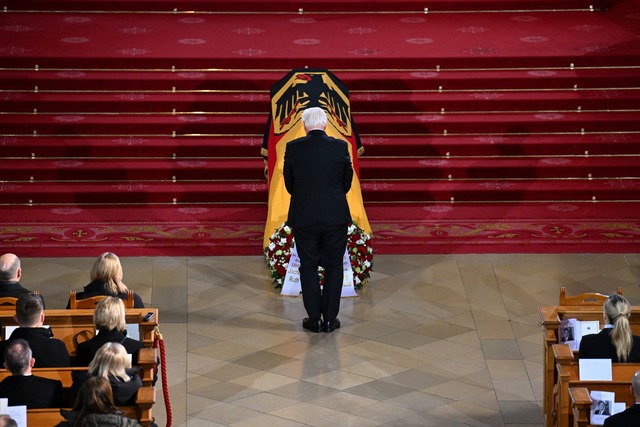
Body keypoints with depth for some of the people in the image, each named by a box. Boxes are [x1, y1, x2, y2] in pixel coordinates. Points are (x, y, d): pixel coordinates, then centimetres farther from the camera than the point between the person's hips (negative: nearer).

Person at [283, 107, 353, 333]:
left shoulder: (293, 148, -6)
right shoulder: (340, 147, -6)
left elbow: (289, 184, 3)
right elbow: (347, 181, 4)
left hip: (303, 218, 0)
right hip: (336, 217, 0)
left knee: (308, 267, 9)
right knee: (334, 267, 10)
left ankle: (314, 319, 10)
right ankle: (330, 318, 10)